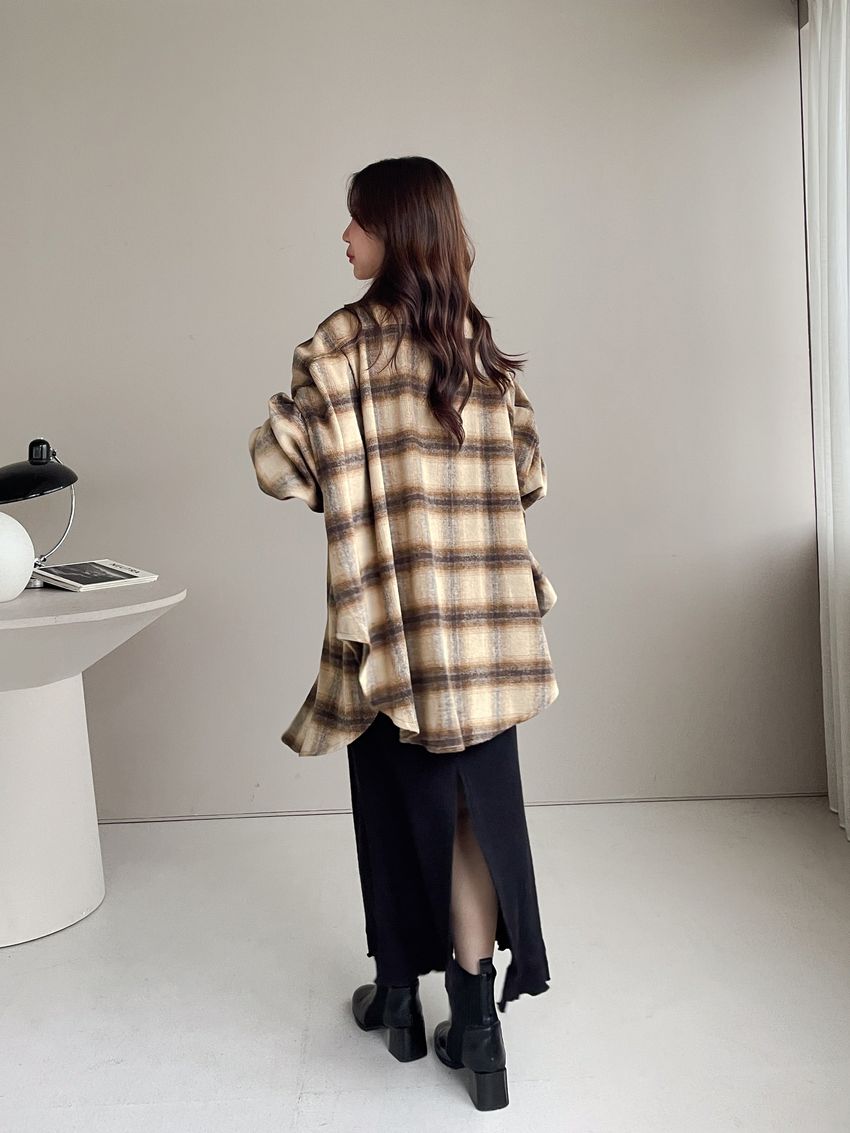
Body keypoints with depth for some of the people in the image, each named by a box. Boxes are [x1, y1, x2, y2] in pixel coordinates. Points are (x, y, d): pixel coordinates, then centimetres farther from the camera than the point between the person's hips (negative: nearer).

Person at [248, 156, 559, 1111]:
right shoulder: (484, 346, 6)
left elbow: (283, 469, -8)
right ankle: (475, 1018, 16)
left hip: (392, 617, -3)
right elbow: (527, 480, 10)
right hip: (488, 628, 4)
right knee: (479, 806, 10)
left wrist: (282, 417, 13)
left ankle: (399, 995, 31)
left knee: (398, 802, 13)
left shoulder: (343, 342, -8)